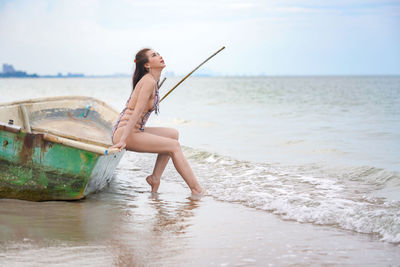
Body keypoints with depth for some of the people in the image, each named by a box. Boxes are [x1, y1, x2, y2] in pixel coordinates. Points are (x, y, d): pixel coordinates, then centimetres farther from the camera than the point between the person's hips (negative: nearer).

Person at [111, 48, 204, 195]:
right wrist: (123, 140, -26)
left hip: (135, 131, 10)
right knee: (174, 146, -9)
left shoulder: (151, 80, 15)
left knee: (173, 134, 13)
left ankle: (155, 177, 9)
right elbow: (136, 112, -22)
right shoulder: (149, 81, -14)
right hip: (125, 133, -10)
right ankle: (197, 191, -6)